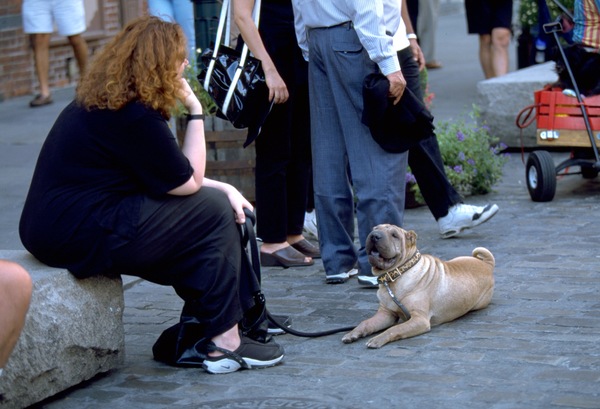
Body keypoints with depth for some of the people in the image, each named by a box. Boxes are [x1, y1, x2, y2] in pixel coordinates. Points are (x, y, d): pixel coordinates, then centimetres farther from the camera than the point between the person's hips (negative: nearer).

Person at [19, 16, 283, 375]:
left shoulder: (104, 102, 13)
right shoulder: (135, 116, -18)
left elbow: (170, 177, 17)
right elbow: (188, 183, -9)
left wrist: (222, 188, 7)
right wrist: (196, 112, -4)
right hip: (81, 237, -10)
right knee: (214, 211, -6)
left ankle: (197, 332, 15)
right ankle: (223, 342, 0)